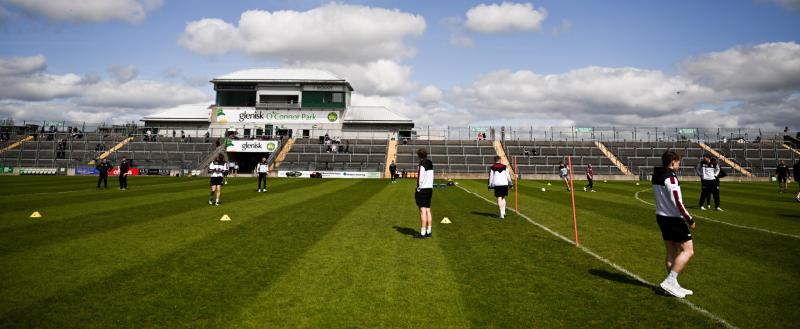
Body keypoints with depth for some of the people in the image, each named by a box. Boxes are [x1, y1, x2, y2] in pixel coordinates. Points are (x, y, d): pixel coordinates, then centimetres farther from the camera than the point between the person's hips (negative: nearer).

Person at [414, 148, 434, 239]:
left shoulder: (422, 164, -12)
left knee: (423, 210, -7)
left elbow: (420, 178, -16)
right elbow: (431, 177, 14)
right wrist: (430, 188, 15)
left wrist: (418, 189, -10)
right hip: (430, 188, 8)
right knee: (428, 210, 11)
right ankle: (428, 232, 15)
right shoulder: (430, 163, 13)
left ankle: (423, 233, -7)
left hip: (422, 189, -8)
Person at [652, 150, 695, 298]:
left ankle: (673, 285, 19)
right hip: (674, 218, -9)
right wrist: (690, 219, -12)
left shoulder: (656, 176, 9)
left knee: (672, 251, 14)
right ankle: (670, 281, -5)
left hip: (661, 216, 9)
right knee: (688, 250, -1)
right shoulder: (671, 178, -18)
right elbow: (677, 202, -21)